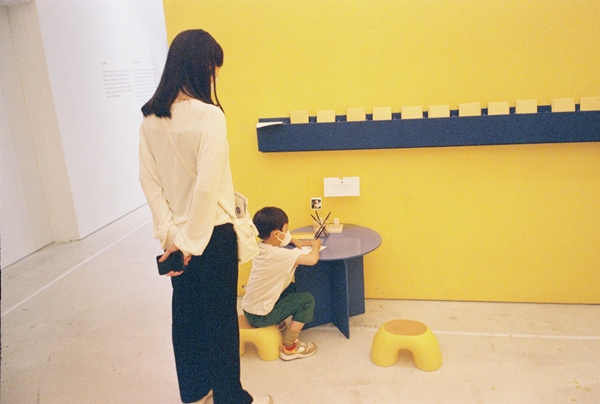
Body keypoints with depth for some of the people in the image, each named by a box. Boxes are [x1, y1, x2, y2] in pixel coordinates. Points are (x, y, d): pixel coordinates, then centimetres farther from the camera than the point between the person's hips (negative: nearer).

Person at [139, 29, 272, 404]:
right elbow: (207, 186, -24)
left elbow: (149, 179, -1)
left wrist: (170, 233, -1)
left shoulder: (151, 118, 0)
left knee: (186, 312, 19)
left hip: (179, 233, 6)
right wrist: (192, 241, -14)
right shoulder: (209, 116, -20)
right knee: (221, 316, 10)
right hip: (211, 232, -6)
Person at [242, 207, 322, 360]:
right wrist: (316, 245, -10)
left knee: (291, 288, 22)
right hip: (260, 316, -9)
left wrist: (295, 241, 7)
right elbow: (312, 259, -31)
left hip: (250, 308, 9)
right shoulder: (279, 254, -26)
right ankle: (289, 347, 1)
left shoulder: (261, 247, 0)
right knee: (307, 300, -5)